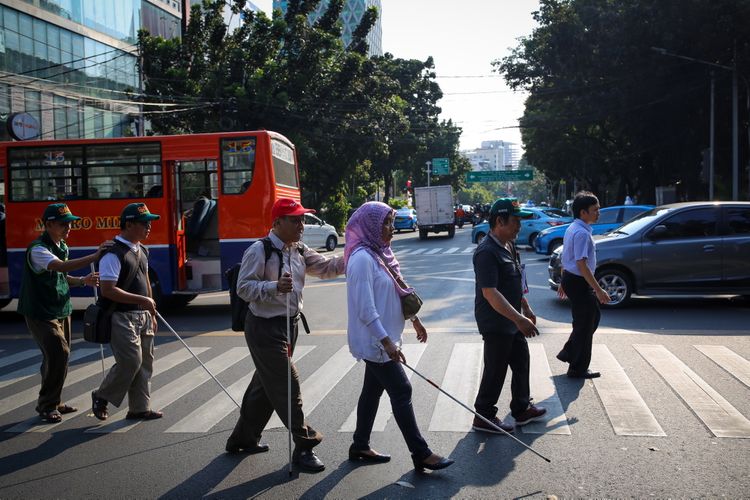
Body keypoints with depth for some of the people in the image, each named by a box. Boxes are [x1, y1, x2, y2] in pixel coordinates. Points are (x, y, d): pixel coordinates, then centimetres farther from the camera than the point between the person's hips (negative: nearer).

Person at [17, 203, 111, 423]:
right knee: (58, 353, -15)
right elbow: (61, 266, -38)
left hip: (62, 310, 9)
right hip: (41, 313, -9)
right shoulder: (38, 249, -19)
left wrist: (82, 280, 1)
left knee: (59, 356, 13)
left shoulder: (62, 246, 10)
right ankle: (47, 406, 0)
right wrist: (95, 255, -43)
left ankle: (54, 402, 27)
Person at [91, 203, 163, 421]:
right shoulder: (113, 253, -16)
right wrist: (142, 300, -22)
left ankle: (140, 408, 19)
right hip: (122, 317, -9)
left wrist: (151, 313, 21)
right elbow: (108, 290, -22)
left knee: (145, 362, 9)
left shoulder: (142, 251, 13)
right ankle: (101, 397, 13)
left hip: (142, 316, 9)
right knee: (130, 360, -11)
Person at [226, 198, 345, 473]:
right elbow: (243, 287, -18)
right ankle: (304, 446, 5)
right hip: (265, 328, -9)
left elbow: (328, 267, 7)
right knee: (287, 387, -6)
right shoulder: (259, 251, -15)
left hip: (289, 325, 9)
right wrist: (275, 287, -32)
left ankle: (243, 438, 34)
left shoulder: (299, 251, 9)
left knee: (266, 385, 18)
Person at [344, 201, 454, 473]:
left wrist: (415, 319, 23)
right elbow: (365, 309, -24)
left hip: (381, 339, 9)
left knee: (373, 390, 15)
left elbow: (397, 291, 20)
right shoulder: (362, 258, -20)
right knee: (401, 392, -4)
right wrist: (387, 343, -24)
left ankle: (360, 447, 26)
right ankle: (421, 454, 4)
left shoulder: (379, 253, 9)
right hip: (375, 341, -9)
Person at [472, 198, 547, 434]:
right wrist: (519, 319, -33)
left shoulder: (509, 246, 9)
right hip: (496, 324, -10)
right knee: (495, 371, 1)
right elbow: (489, 292, -30)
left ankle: (522, 409, 35)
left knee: (521, 363, 19)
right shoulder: (487, 252, -23)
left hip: (512, 321, 10)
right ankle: (484, 417, 14)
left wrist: (526, 309, 21)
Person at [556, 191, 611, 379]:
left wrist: (564, 282, 25)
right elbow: (582, 265, -26)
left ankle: (569, 353, 28)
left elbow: (566, 258, 17)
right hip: (579, 282, -10)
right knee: (584, 324, 2)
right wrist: (598, 290, -25)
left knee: (593, 316, 22)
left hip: (571, 279, 10)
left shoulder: (572, 229, 10)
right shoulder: (582, 233, -22)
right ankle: (578, 369, 14)